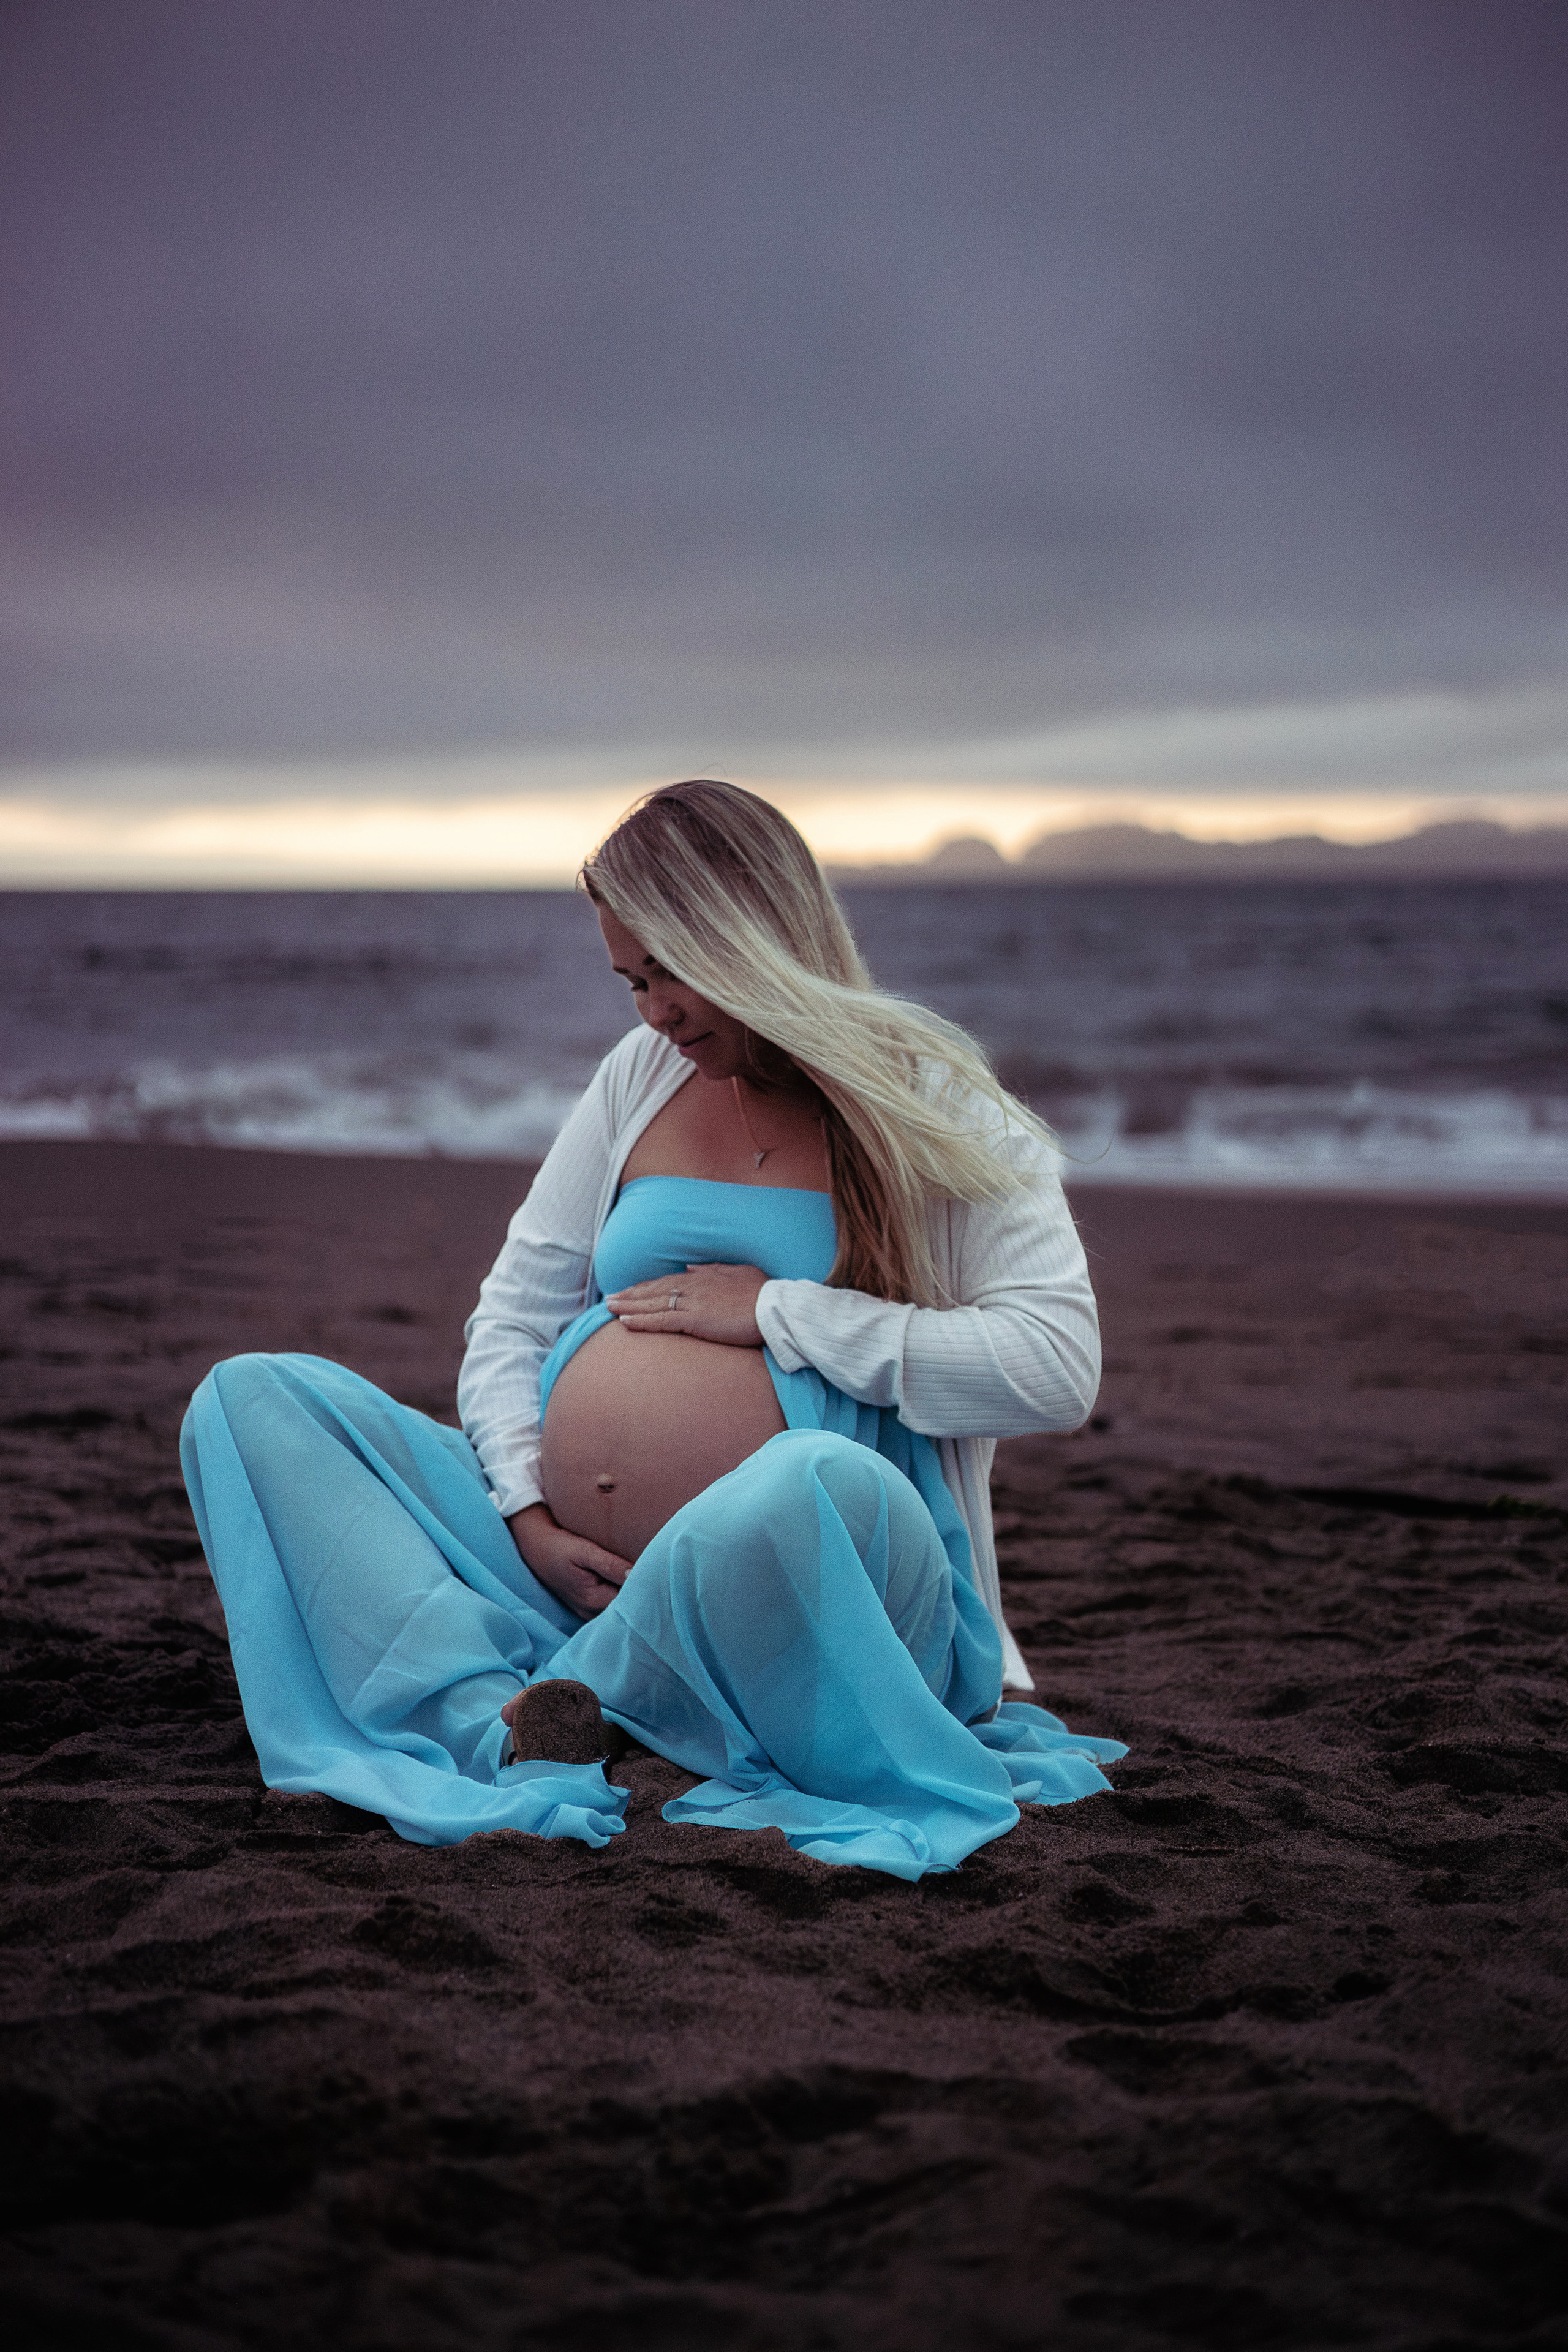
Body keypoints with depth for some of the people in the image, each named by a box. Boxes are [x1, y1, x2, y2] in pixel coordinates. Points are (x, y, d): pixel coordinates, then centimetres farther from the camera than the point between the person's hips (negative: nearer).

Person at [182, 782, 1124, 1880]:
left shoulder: (933, 1108, 2)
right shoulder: (645, 1073, 18)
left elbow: (1058, 1365, -10)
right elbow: (514, 1315, 16)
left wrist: (780, 1313, -10)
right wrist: (526, 1516, -2)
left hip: (796, 1606, -6)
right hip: (567, 1569, 6)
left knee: (819, 1486, -43)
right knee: (252, 1399, -5)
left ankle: (571, 1700, -15)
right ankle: (494, 1721, -28)